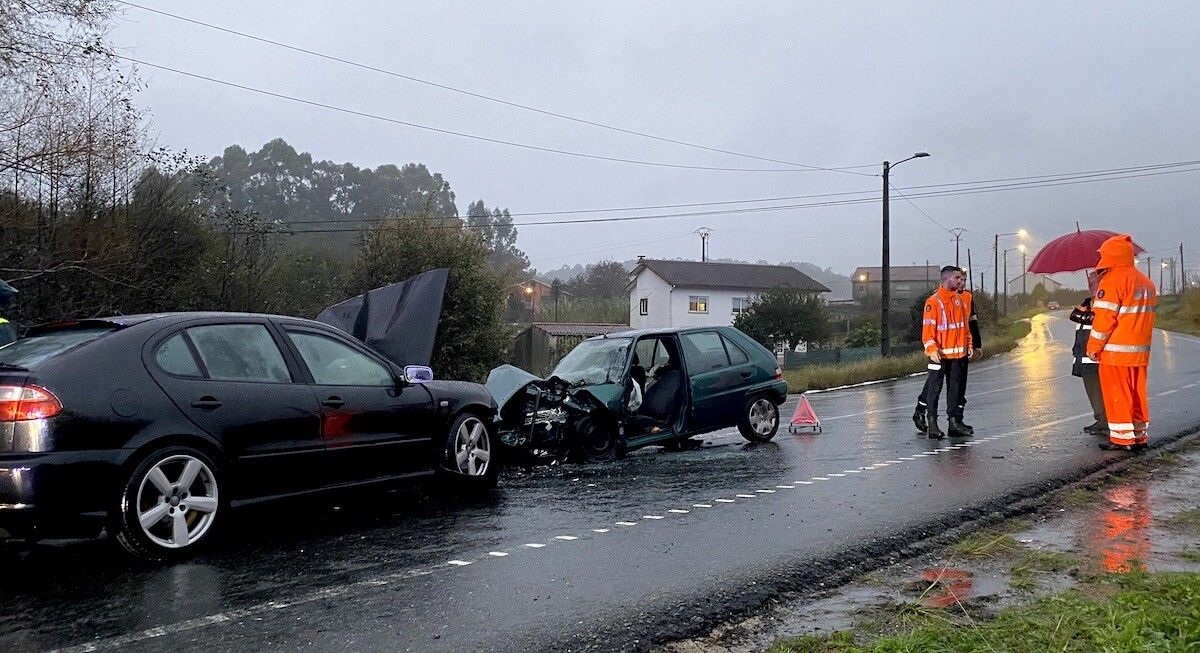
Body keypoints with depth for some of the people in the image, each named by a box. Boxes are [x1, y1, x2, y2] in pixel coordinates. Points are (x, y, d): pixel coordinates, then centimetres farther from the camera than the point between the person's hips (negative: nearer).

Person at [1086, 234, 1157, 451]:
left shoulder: (1112, 281, -13)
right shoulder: (1147, 282, 15)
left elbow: (1104, 317, -17)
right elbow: (1149, 314, 17)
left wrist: (1094, 346, -10)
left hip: (1115, 352, -8)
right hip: (1140, 351, 8)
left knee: (1116, 394, -1)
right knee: (1137, 392, 13)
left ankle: (1122, 438, 1)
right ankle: (1139, 435, 18)